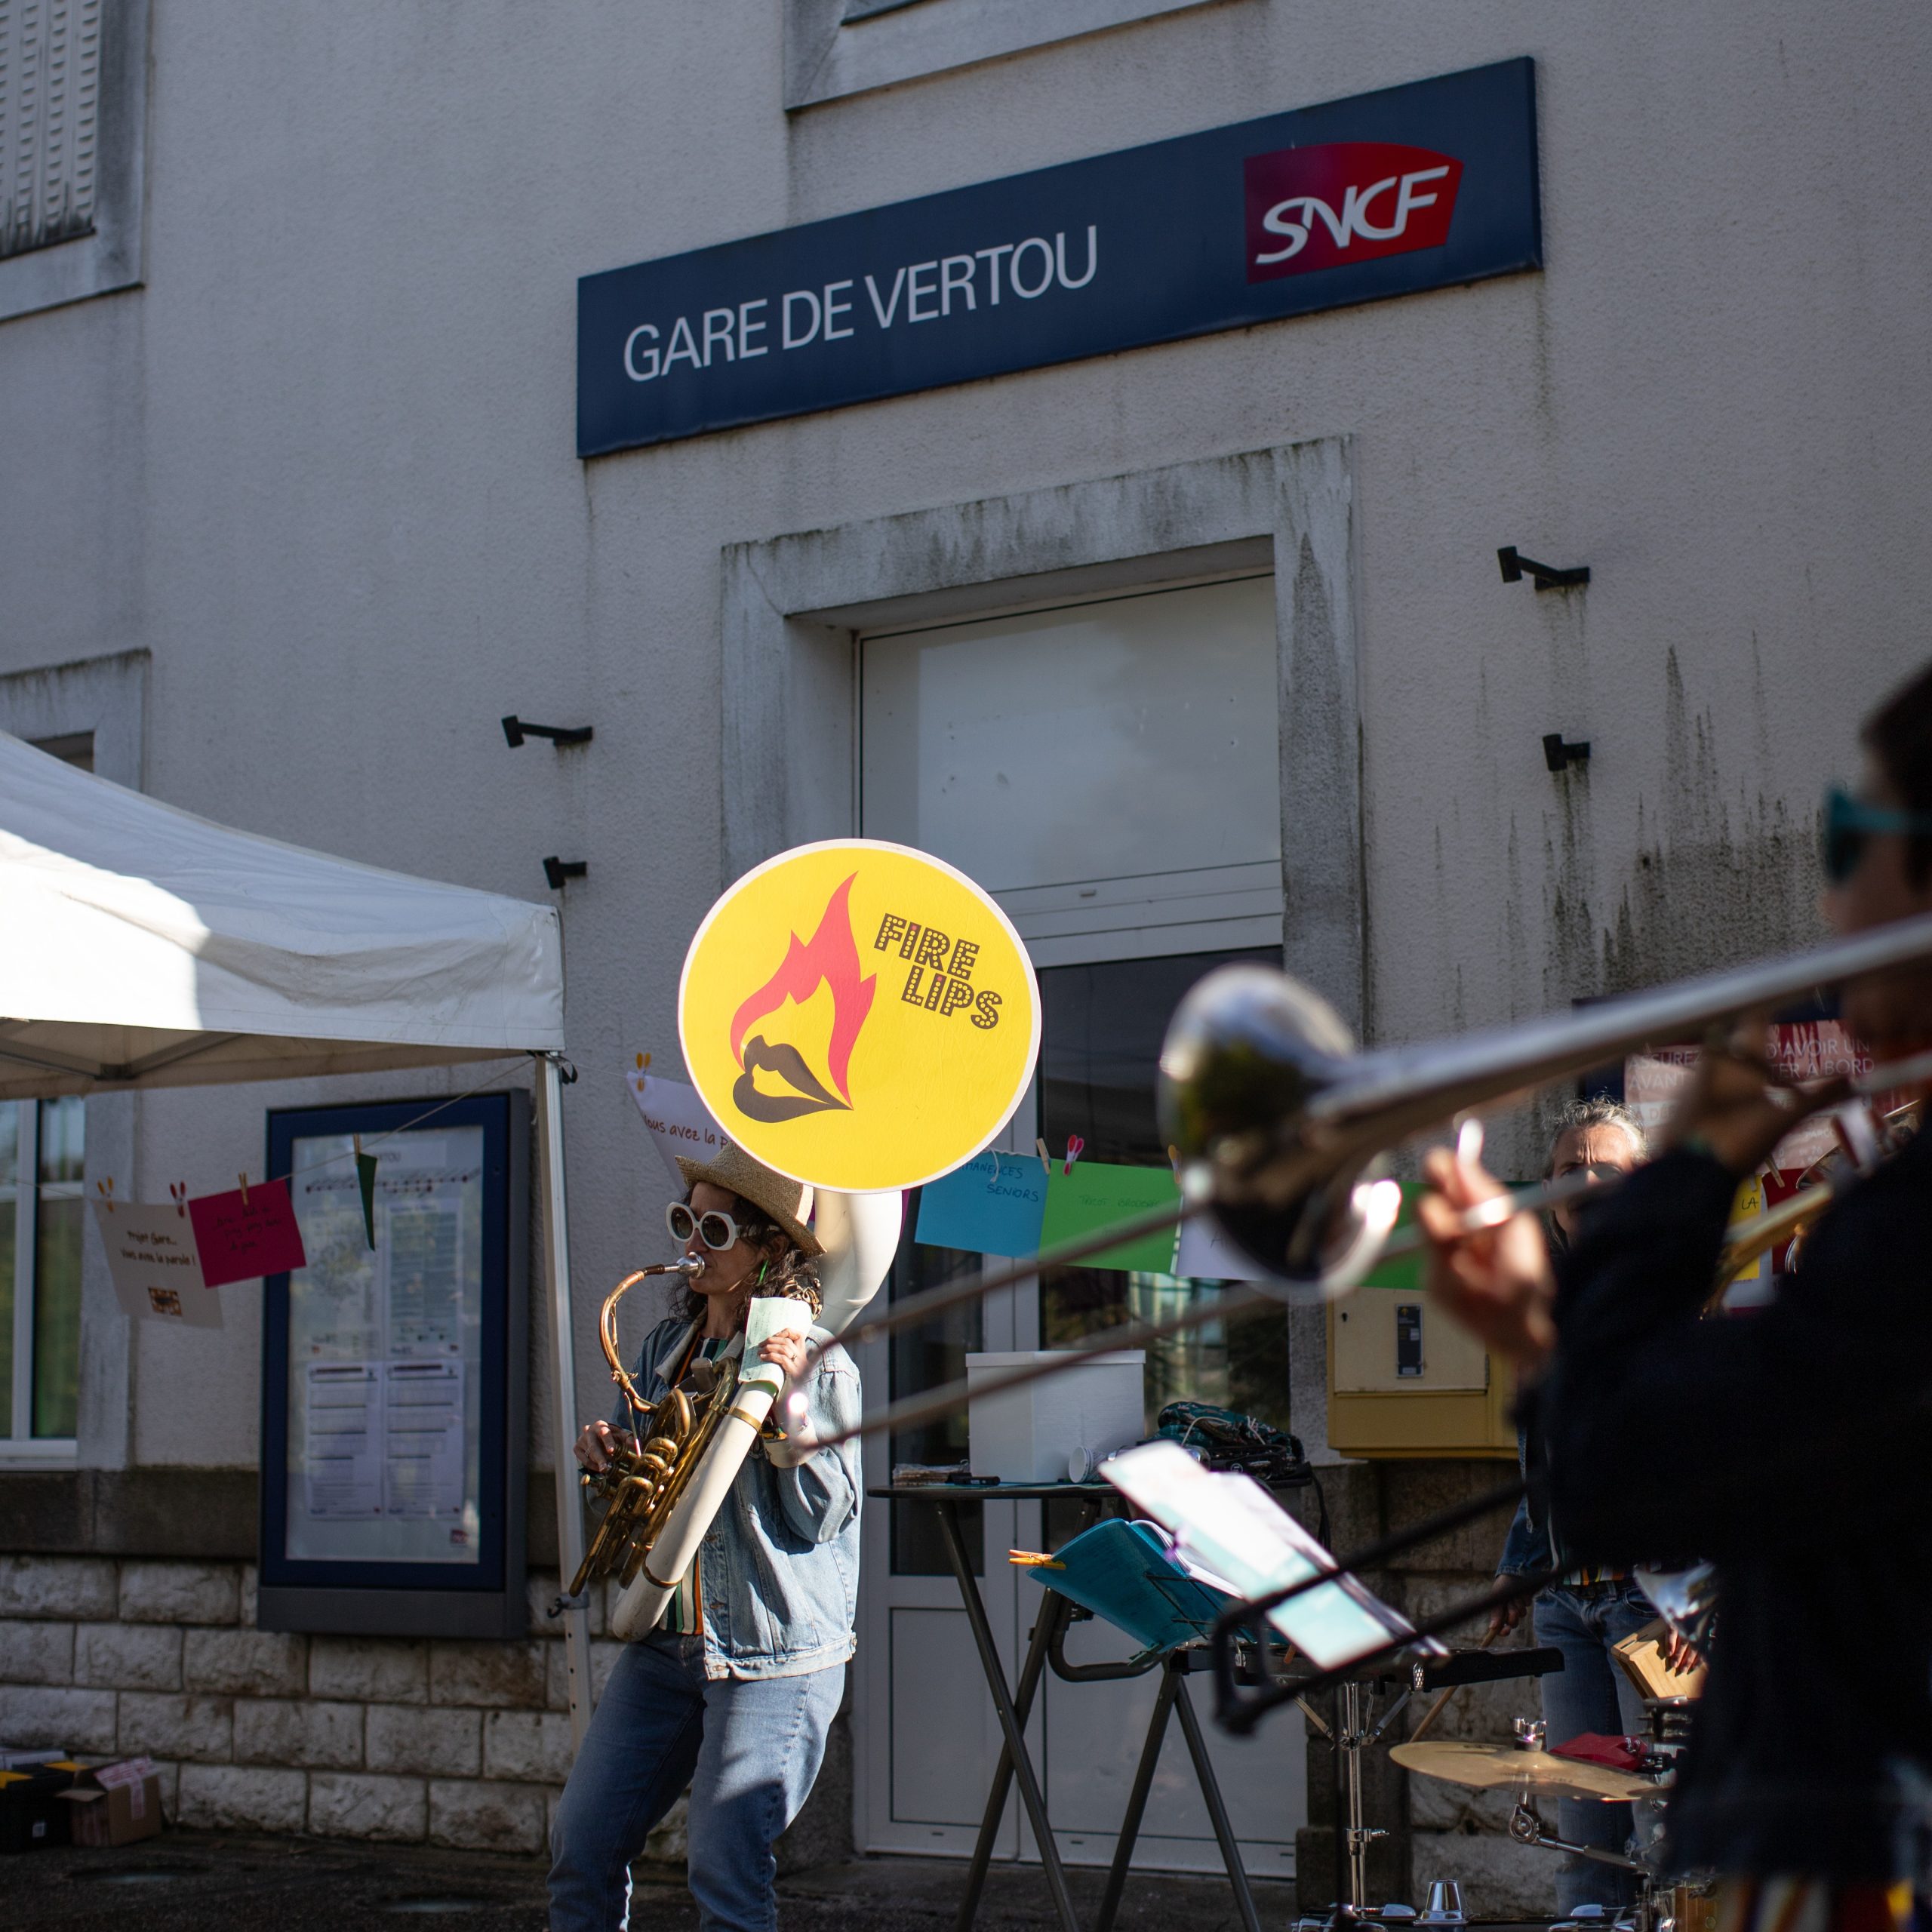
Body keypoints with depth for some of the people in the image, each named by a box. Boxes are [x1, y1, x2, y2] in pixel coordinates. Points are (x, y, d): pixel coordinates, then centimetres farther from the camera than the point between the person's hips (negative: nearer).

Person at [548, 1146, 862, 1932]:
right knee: (581, 1849, 8)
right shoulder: (667, 1344, 10)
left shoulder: (818, 1363, -10)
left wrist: (790, 1404, -24)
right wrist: (610, 1459, 1)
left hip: (774, 1657, -7)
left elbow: (819, 1518, -14)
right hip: (664, 1640, 7)